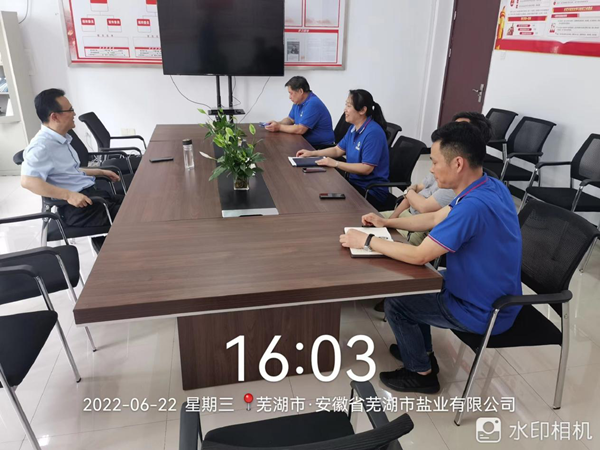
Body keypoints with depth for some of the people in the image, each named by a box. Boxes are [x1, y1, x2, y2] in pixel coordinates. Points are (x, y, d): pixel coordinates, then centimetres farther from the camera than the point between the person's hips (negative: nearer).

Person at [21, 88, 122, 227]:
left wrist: (100, 172, 24)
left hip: (91, 193, 10)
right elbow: (27, 181, -28)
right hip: (78, 207, -10)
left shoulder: (62, 139, 16)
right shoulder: (41, 146, -15)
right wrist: (68, 195, -31)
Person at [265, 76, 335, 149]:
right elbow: (290, 119, 22)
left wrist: (279, 127, -15)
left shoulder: (312, 104, -21)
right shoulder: (298, 102, 8)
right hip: (307, 143, 8)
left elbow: (300, 129, -24)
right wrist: (277, 123, 1)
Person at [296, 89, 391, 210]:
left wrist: (335, 163, -24)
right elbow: (337, 150, 18)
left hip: (372, 192, -8)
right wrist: (312, 153, 7)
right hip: (355, 182, 8)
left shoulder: (373, 132, -21)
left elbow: (367, 168, -25)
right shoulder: (354, 128, 7)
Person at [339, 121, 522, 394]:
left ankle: (421, 374, 21)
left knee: (395, 303, 0)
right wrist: (387, 222, 6)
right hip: (489, 293, 9)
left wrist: (367, 241, -17)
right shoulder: (489, 186, -2)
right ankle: (421, 351, 36)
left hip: (484, 312, -9)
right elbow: (436, 218, 10)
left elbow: (419, 256, -28)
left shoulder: (474, 206, -34)